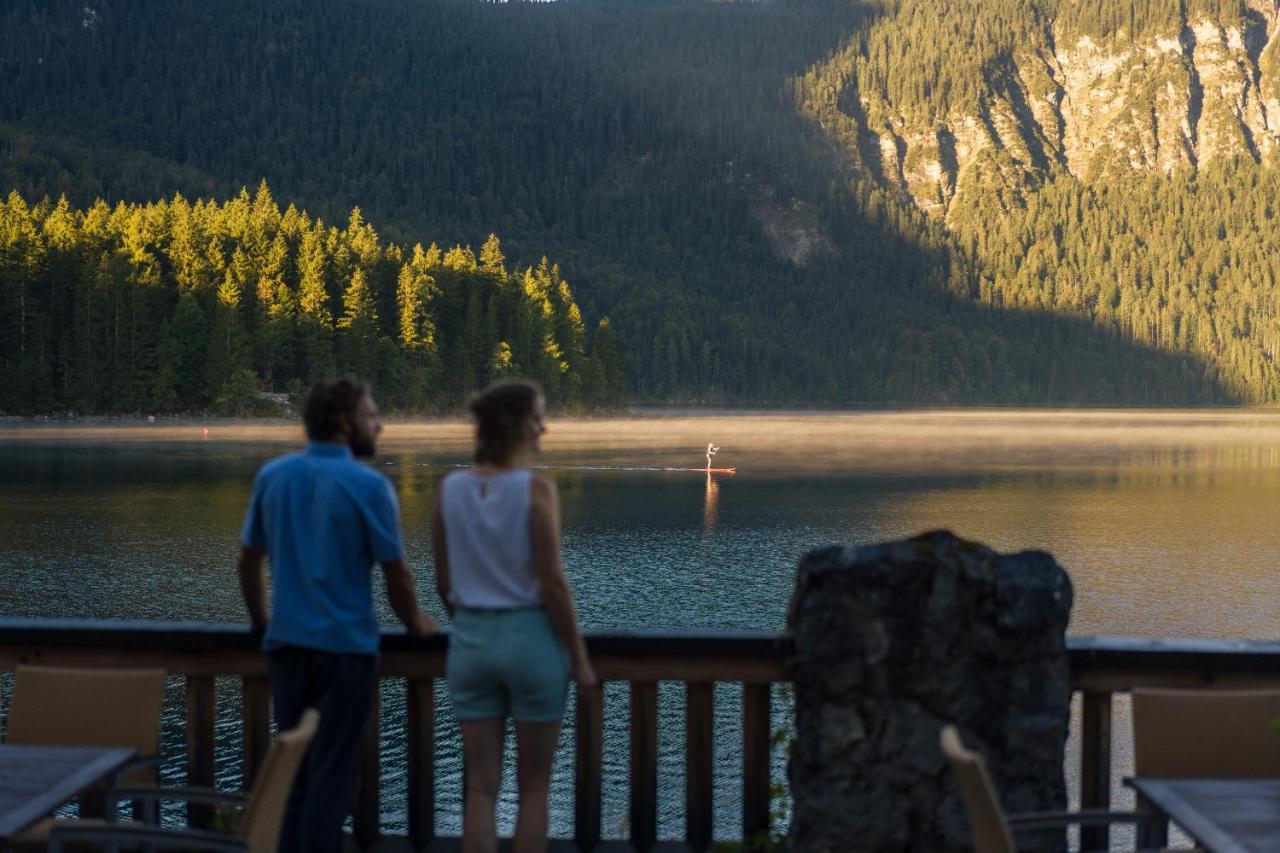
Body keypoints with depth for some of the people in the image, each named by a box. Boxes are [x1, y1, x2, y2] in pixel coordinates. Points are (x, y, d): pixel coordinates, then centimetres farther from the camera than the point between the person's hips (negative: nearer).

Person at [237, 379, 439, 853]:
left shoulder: (273, 476, 4)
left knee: (292, 768, 15)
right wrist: (415, 624, 9)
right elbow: (396, 573, -8)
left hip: (286, 642, 5)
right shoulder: (368, 485, -11)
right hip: (346, 645, -5)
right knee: (332, 774, 2)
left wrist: (261, 619, 25)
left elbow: (248, 561, 11)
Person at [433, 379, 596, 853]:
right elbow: (552, 584, -13)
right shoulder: (536, 490, -13)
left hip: (471, 640, 4)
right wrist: (579, 657, -4)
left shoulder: (450, 489, 0)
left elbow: (445, 584, 6)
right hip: (531, 638, -4)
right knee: (534, 787, 10)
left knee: (481, 787, 9)